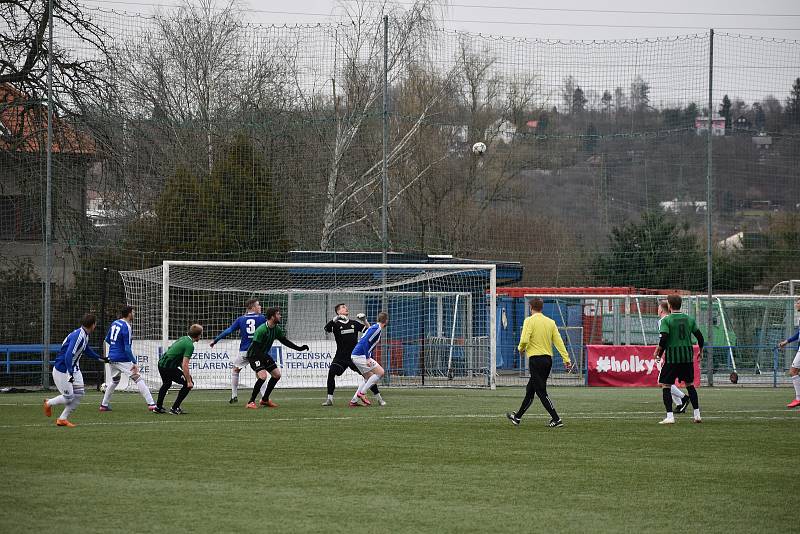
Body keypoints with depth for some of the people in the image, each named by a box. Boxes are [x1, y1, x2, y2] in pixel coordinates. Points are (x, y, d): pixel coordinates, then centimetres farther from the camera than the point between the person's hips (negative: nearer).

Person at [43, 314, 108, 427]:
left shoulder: (85, 335, 5)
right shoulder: (78, 336, -26)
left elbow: (86, 349, 26)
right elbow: (68, 355, -33)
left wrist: (100, 358, 32)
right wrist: (71, 373, -38)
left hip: (73, 368, 9)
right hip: (62, 369, -9)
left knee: (79, 393, 2)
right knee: (68, 397, -5)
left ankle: (63, 419, 11)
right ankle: (49, 403, 24)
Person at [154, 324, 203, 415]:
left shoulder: (184, 339, 12)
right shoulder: (189, 345, -18)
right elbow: (185, 365, -24)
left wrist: (186, 372, 19)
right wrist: (189, 381, -19)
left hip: (161, 363, 10)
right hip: (168, 367, -10)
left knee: (166, 384, 35)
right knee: (188, 384, 0)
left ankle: (158, 407, 47)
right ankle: (175, 408, 2)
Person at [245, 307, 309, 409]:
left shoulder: (277, 329, -2)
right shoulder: (261, 330, -28)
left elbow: (285, 341, 10)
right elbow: (255, 348, -28)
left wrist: (299, 348, 4)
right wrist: (265, 358, -38)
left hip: (264, 355, 9)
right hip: (254, 355, -9)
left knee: (277, 375, 6)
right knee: (263, 375, -26)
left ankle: (265, 400, 20)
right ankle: (251, 402, -18)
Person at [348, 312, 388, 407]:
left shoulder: (375, 327, 18)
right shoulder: (377, 328, -12)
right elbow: (365, 342, -22)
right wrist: (368, 358, -23)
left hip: (356, 356, 10)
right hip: (360, 356, -10)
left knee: (368, 378, 19)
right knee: (380, 372, -9)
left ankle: (353, 401, 16)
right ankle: (362, 393, -8)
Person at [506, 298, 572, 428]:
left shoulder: (530, 321, -9)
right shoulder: (550, 322, 8)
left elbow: (524, 340, -19)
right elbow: (559, 341, 5)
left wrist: (521, 348, 3)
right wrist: (566, 359, 3)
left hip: (536, 359, -7)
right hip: (548, 359, 7)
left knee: (541, 391, -3)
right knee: (530, 389, 18)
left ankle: (556, 419, -11)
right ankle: (518, 417, 30)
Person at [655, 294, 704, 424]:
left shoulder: (666, 320, -6)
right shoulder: (689, 319, 7)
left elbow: (664, 338, -16)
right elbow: (700, 337, 8)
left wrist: (659, 354, -2)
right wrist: (700, 350, 24)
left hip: (672, 356, -5)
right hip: (688, 356, 5)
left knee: (665, 385, 2)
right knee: (690, 384, 17)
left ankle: (670, 416, -8)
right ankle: (697, 415, 14)